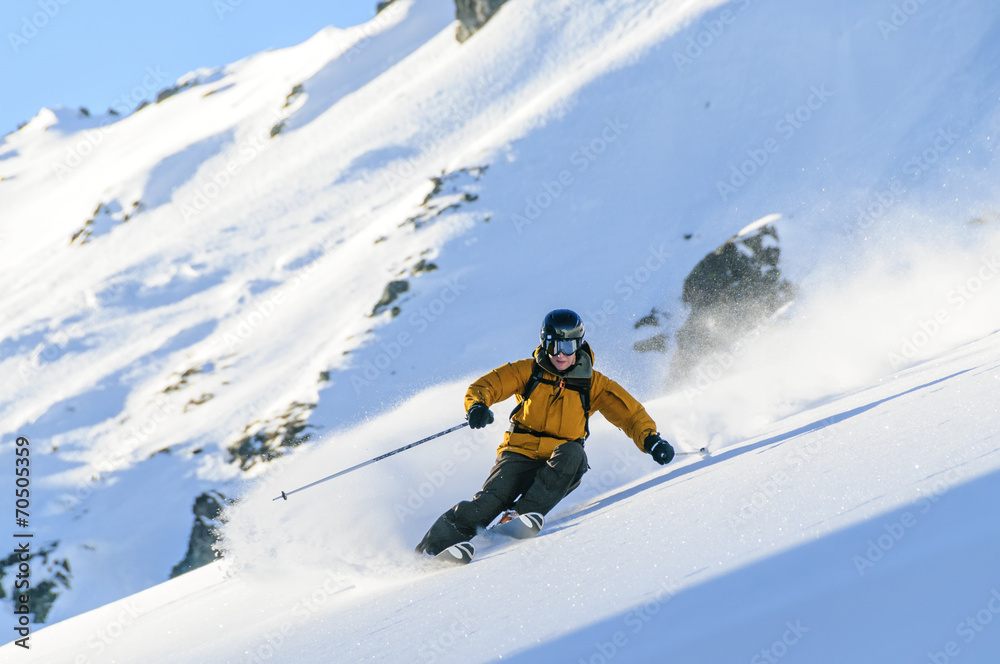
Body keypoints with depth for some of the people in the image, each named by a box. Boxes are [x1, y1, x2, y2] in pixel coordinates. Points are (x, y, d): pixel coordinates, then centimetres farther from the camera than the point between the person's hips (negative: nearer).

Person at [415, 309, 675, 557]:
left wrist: (651, 440, -17)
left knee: (572, 452, -33)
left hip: (560, 467, 1)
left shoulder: (593, 384, 3)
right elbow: (484, 385, -3)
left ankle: (520, 516, -36)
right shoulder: (529, 371, 2)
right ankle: (430, 548, -27)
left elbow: (630, 413, 2)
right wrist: (477, 405, -26)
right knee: (491, 500, -27)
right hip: (519, 456, -1)